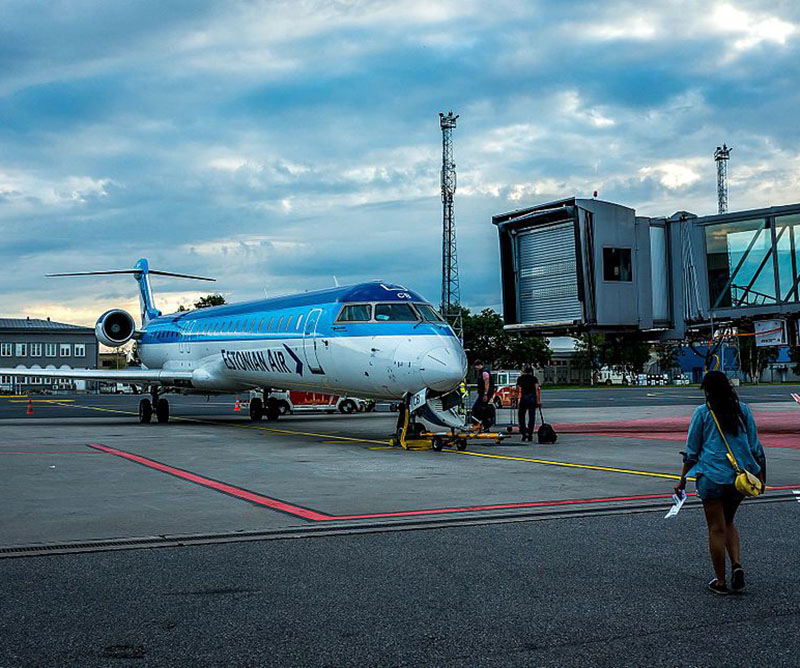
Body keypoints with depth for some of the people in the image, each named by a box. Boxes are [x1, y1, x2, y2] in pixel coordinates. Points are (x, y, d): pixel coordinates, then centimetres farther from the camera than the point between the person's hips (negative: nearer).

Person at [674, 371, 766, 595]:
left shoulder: (702, 412, -4)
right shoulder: (743, 410, 5)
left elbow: (692, 451, 0)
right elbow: (755, 447, 8)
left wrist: (683, 478, 9)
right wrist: (759, 475, 17)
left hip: (712, 477, -4)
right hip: (740, 477, 4)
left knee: (717, 529, 4)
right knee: (728, 523, 22)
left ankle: (720, 582, 11)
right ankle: (737, 564, 3)